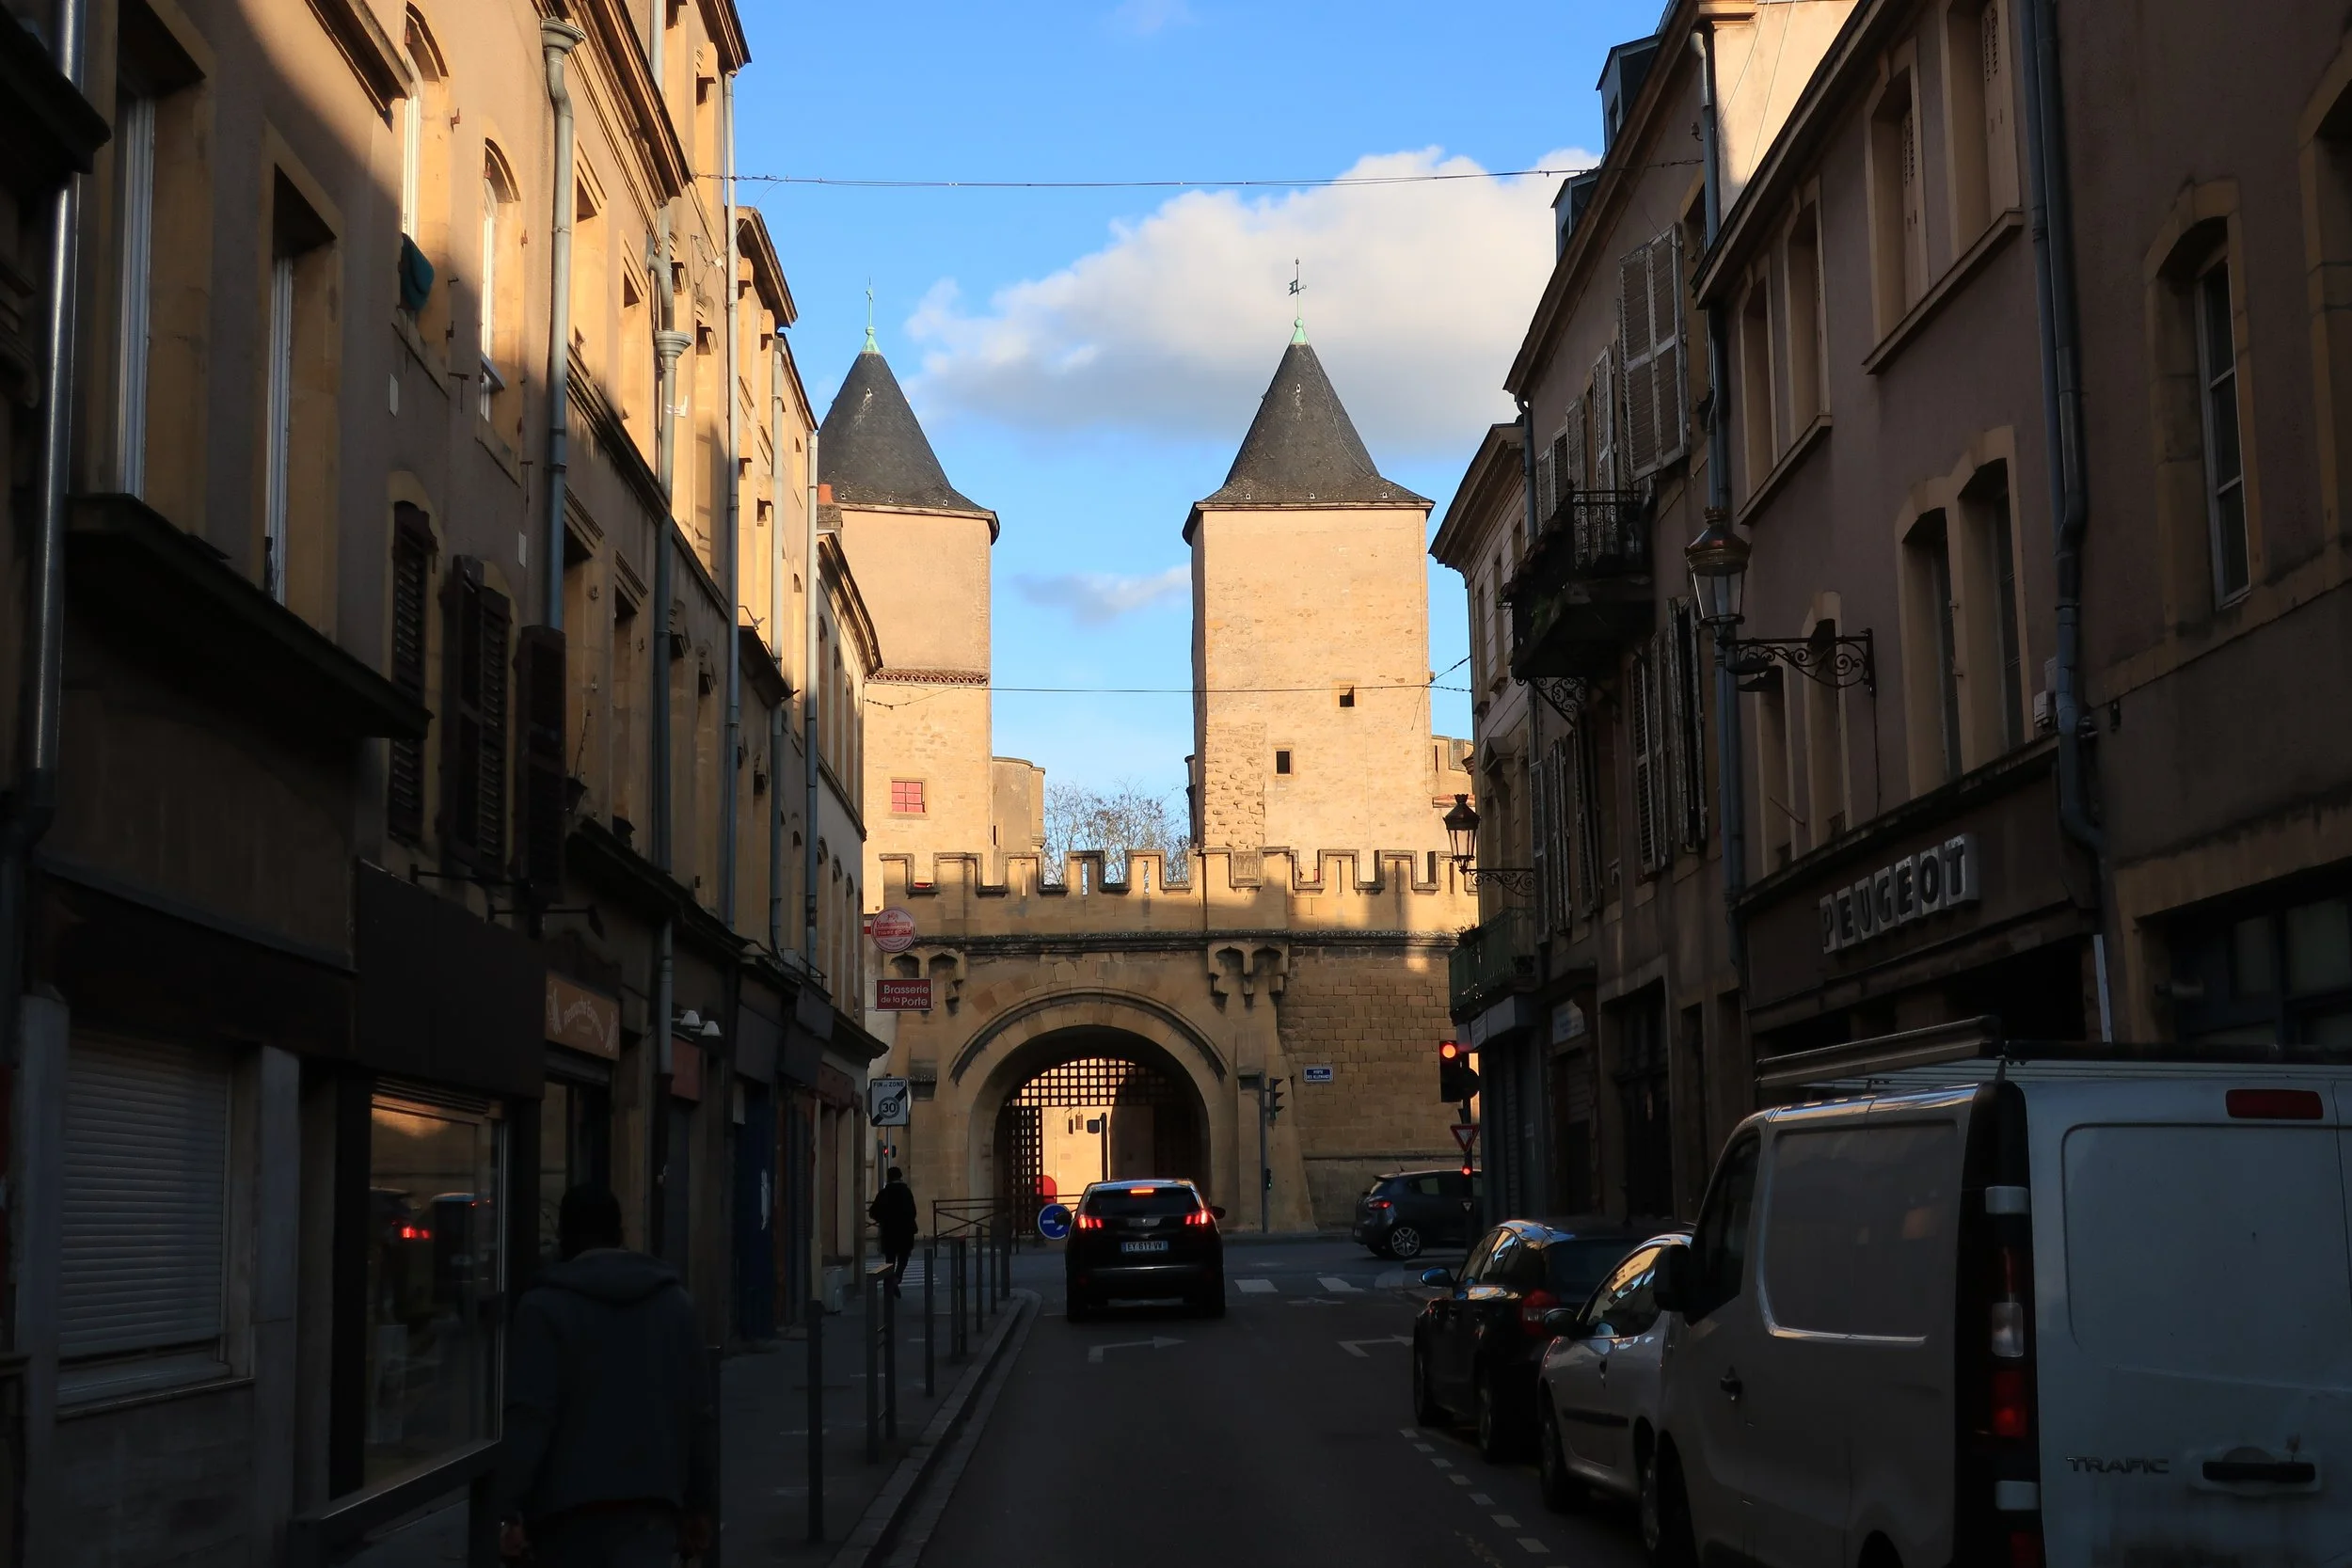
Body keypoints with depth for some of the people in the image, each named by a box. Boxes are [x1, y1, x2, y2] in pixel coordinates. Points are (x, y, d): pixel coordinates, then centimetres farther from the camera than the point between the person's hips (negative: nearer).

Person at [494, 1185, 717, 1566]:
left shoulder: (546, 1305, -3)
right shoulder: (673, 1299, 12)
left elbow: (529, 1417, -11)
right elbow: (701, 1413, 12)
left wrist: (509, 1511, -11)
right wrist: (699, 1506, 17)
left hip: (568, 1500, -2)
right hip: (651, 1499, 2)